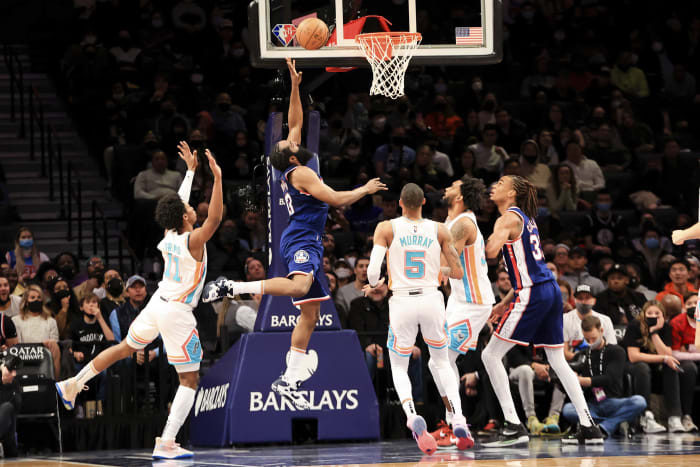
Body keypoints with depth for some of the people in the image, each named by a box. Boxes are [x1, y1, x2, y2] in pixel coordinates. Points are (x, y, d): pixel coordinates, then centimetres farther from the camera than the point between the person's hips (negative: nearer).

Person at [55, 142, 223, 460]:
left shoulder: (169, 236, 2)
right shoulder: (193, 241, -19)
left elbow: (178, 203, 20)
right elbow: (215, 218, -35)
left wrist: (190, 170, 27)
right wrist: (217, 177, -36)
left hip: (157, 304, 8)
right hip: (177, 313, -8)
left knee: (125, 348, 30)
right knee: (190, 380, -2)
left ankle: (73, 384, 39)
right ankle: (166, 445, -10)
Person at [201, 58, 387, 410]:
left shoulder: (291, 171, 16)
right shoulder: (301, 173, -9)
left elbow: (295, 123, 25)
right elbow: (336, 200, -14)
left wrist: (295, 87, 21)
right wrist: (365, 190, 0)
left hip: (308, 244, 10)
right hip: (301, 240, -10)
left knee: (310, 313, 8)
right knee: (298, 285, -38)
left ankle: (289, 380, 6)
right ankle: (231, 288, -36)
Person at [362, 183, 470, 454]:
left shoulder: (386, 229, -2)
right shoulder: (439, 231, 3)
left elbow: (373, 269, -11)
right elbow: (458, 273, 3)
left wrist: (374, 285, 12)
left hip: (402, 301, -1)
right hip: (432, 299, 1)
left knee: (399, 368, 14)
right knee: (442, 362, 21)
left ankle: (413, 418, -14)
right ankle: (459, 422, 4)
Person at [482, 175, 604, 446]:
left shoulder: (508, 218, -7)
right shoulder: (526, 219, 21)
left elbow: (490, 251, -25)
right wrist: (505, 303, 24)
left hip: (531, 294, -9)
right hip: (550, 291, 9)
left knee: (491, 355, -3)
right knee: (557, 360, 14)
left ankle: (514, 427, -8)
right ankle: (588, 428, 11)